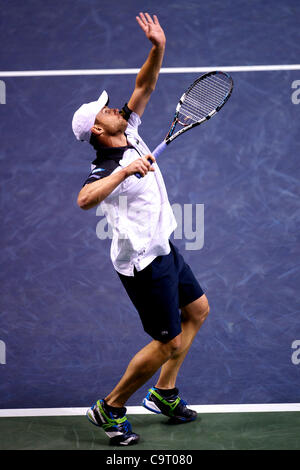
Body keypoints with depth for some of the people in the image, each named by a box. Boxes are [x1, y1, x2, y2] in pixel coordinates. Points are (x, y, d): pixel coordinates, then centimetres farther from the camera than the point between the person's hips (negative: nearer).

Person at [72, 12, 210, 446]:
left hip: (164, 248, 10)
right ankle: (110, 408, 14)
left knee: (197, 309, 22)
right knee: (168, 343, -2)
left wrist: (158, 49, -12)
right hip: (144, 261, -10)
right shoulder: (107, 167, -25)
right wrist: (124, 170, -46)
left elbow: (144, 87, 3)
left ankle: (164, 393, 31)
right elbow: (84, 199, -45)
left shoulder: (130, 134, 0)